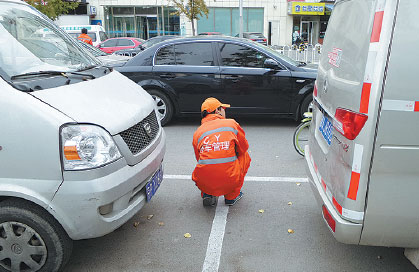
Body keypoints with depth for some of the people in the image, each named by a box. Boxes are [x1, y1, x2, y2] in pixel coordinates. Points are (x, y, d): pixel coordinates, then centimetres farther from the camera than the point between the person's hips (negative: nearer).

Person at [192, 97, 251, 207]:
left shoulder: (197, 133, 11)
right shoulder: (232, 124, 5)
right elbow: (244, 147, 17)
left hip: (204, 183, 3)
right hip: (229, 182, -3)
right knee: (245, 156, 26)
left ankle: (207, 194, 13)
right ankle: (231, 196, 24)